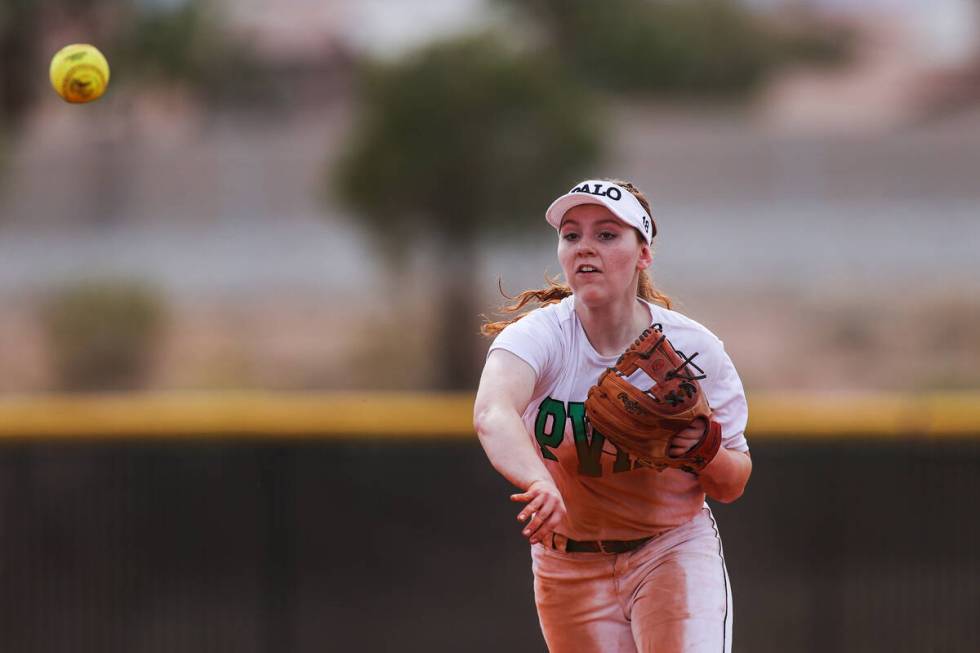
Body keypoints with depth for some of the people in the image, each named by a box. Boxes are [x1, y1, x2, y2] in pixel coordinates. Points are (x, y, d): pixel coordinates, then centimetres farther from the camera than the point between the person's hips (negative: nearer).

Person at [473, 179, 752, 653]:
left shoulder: (694, 347, -10)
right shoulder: (538, 334, -16)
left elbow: (731, 488, 1)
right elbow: (491, 415, -40)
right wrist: (540, 483, -61)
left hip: (675, 552, 0)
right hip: (568, 570, 0)